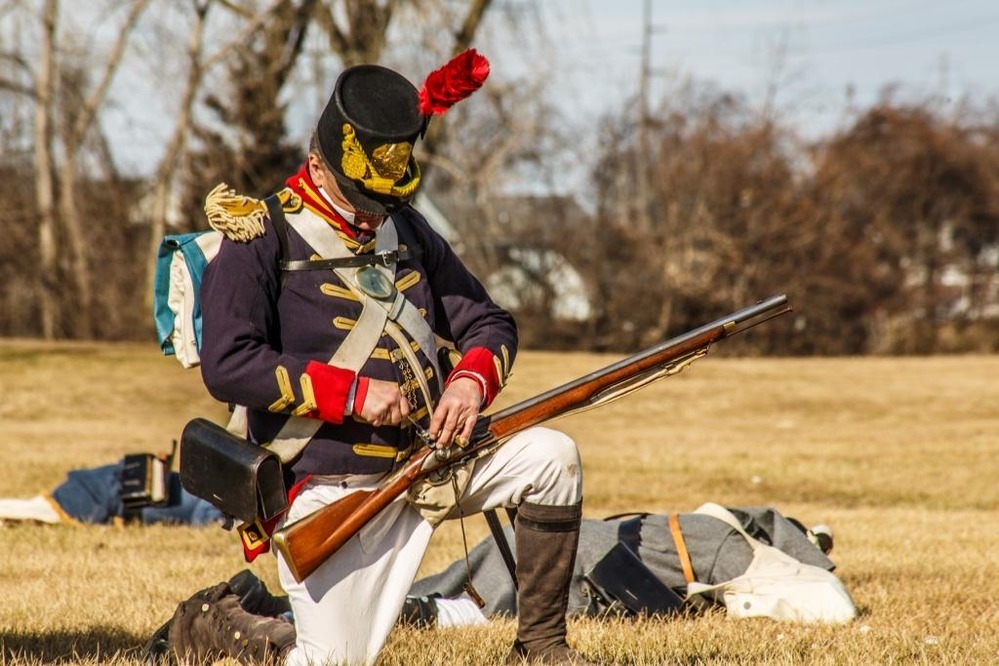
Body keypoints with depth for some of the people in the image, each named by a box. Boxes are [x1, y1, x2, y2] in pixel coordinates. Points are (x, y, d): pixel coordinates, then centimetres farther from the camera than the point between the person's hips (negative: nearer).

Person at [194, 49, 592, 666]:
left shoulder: (406, 229, 12)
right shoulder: (262, 241, -8)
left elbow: (489, 321, 14)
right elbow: (227, 367, -19)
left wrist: (473, 379, -10)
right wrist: (352, 394, -21)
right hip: (334, 489, -6)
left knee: (551, 454, -15)